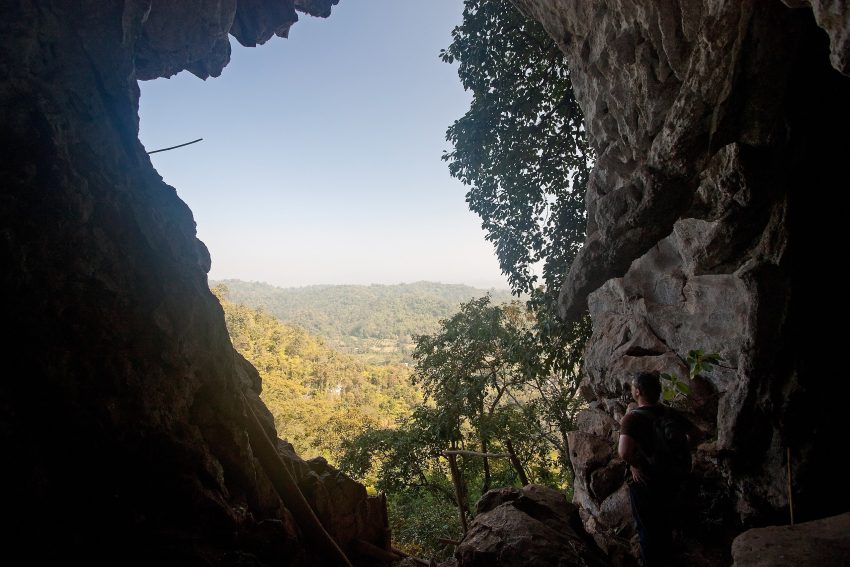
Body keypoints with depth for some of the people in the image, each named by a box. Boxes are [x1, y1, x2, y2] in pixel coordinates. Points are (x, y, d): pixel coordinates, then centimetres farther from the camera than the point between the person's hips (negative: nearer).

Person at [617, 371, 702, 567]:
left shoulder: (632, 417, -23)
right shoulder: (670, 413, -4)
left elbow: (624, 452, -37)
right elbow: (697, 434, 6)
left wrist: (636, 465, -18)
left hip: (645, 482, -6)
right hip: (671, 479, 6)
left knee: (648, 530, 13)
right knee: (665, 526, 25)